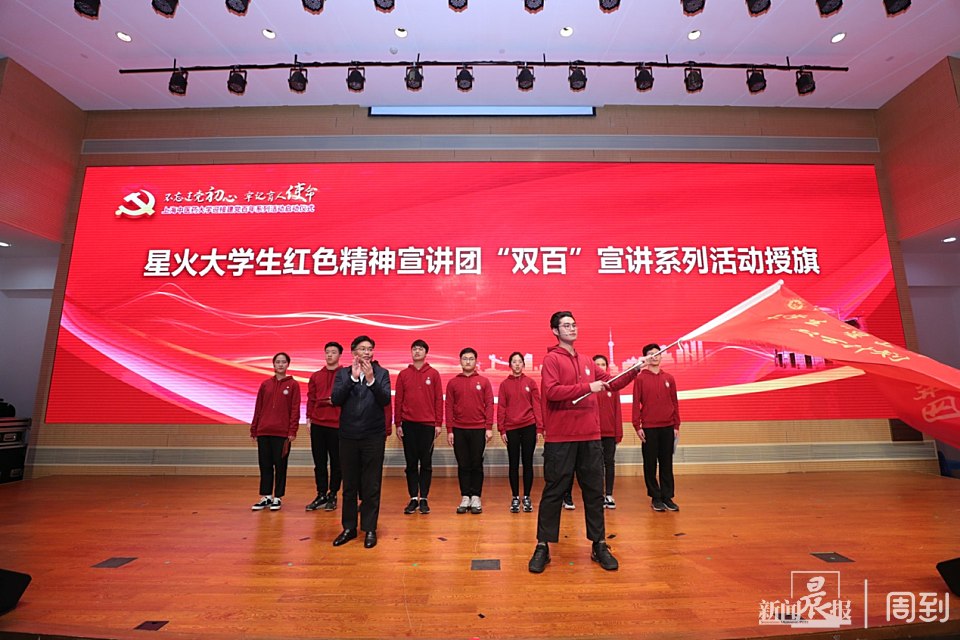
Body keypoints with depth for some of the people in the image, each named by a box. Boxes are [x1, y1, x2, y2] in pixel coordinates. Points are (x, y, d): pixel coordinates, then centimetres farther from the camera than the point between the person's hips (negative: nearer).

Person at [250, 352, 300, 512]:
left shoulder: (293, 384, -1)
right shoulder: (265, 384, 9)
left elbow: (295, 409, -4)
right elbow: (258, 408, 10)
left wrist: (293, 431, -10)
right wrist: (253, 430, 8)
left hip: (282, 432, -3)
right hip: (263, 431, 3)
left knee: (280, 465, 4)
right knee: (265, 465, 8)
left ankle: (277, 498, 16)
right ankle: (266, 497, 20)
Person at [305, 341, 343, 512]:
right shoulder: (316, 376, 12)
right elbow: (311, 399, 12)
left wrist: (337, 399, -16)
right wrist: (309, 418, 6)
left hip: (337, 424, -4)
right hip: (317, 424, 4)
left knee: (336, 461, 5)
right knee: (319, 462, 10)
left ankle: (333, 495, 18)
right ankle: (321, 495, 21)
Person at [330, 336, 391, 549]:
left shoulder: (381, 373, 1)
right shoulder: (343, 373, 5)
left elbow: (386, 400, -11)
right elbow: (335, 399, -8)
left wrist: (371, 379, -23)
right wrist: (353, 377, -17)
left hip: (374, 436, -2)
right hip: (348, 435, 2)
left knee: (371, 486, 5)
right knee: (349, 485, 12)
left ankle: (370, 529, 18)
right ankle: (349, 527, 27)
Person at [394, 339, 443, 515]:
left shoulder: (433, 374, 2)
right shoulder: (403, 374, 6)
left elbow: (439, 400, 1)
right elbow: (398, 400, 6)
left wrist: (438, 423, -3)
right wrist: (398, 424, 2)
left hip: (428, 424, -1)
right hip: (408, 424, 1)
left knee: (426, 463, 5)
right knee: (411, 463, 8)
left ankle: (424, 499, 15)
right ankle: (413, 498, 18)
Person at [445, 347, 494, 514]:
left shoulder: (484, 382, 3)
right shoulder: (452, 383, 5)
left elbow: (489, 405, 1)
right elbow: (449, 407, 3)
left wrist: (489, 428, -6)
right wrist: (449, 430, -1)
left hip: (479, 429, -1)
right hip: (459, 430, 1)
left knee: (477, 464, 5)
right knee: (463, 465, 7)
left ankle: (476, 498, 15)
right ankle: (465, 497, 17)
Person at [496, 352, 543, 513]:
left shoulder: (530, 382, 3)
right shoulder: (504, 384, 4)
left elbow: (537, 406, 2)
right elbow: (501, 408, 2)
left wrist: (539, 428, -3)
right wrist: (501, 429, -3)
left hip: (529, 427, 0)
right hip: (511, 428, 0)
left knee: (527, 463, 7)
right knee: (514, 464, 7)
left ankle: (526, 498, 18)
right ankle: (515, 498, 17)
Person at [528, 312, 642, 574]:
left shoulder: (587, 362, 14)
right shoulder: (552, 359, -5)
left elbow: (612, 383, 20)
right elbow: (551, 391, -19)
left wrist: (634, 371, 6)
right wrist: (587, 387, -19)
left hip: (589, 436, 6)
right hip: (560, 438, -5)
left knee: (594, 492, 12)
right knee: (553, 492, 3)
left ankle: (599, 545, 26)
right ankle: (543, 547, 16)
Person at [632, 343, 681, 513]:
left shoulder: (669, 378, 8)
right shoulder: (640, 378, -1)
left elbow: (674, 403, 10)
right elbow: (636, 404, -3)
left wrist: (676, 426, 6)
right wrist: (637, 426, -8)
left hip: (667, 428, 3)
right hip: (649, 428, -2)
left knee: (667, 464, 8)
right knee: (650, 464, 5)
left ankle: (667, 497, 18)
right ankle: (655, 497, 16)